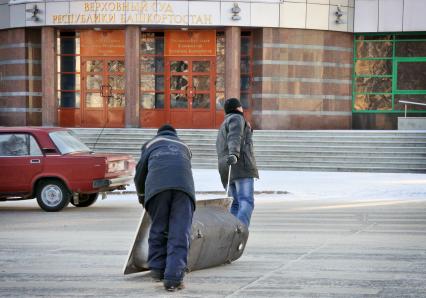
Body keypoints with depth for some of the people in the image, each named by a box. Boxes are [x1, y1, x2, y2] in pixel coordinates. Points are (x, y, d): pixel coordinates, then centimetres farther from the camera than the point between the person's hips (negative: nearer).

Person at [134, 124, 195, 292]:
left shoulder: (151, 144, 34)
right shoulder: (183, 147, 40)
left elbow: (140, 172, 29)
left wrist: (141, 196, 47)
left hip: (157, 185, -1)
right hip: (183, 185, 1)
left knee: (158, 229, 15)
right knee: (180, 233, -3)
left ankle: (157, 269, 19)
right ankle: (173, 278, -11)